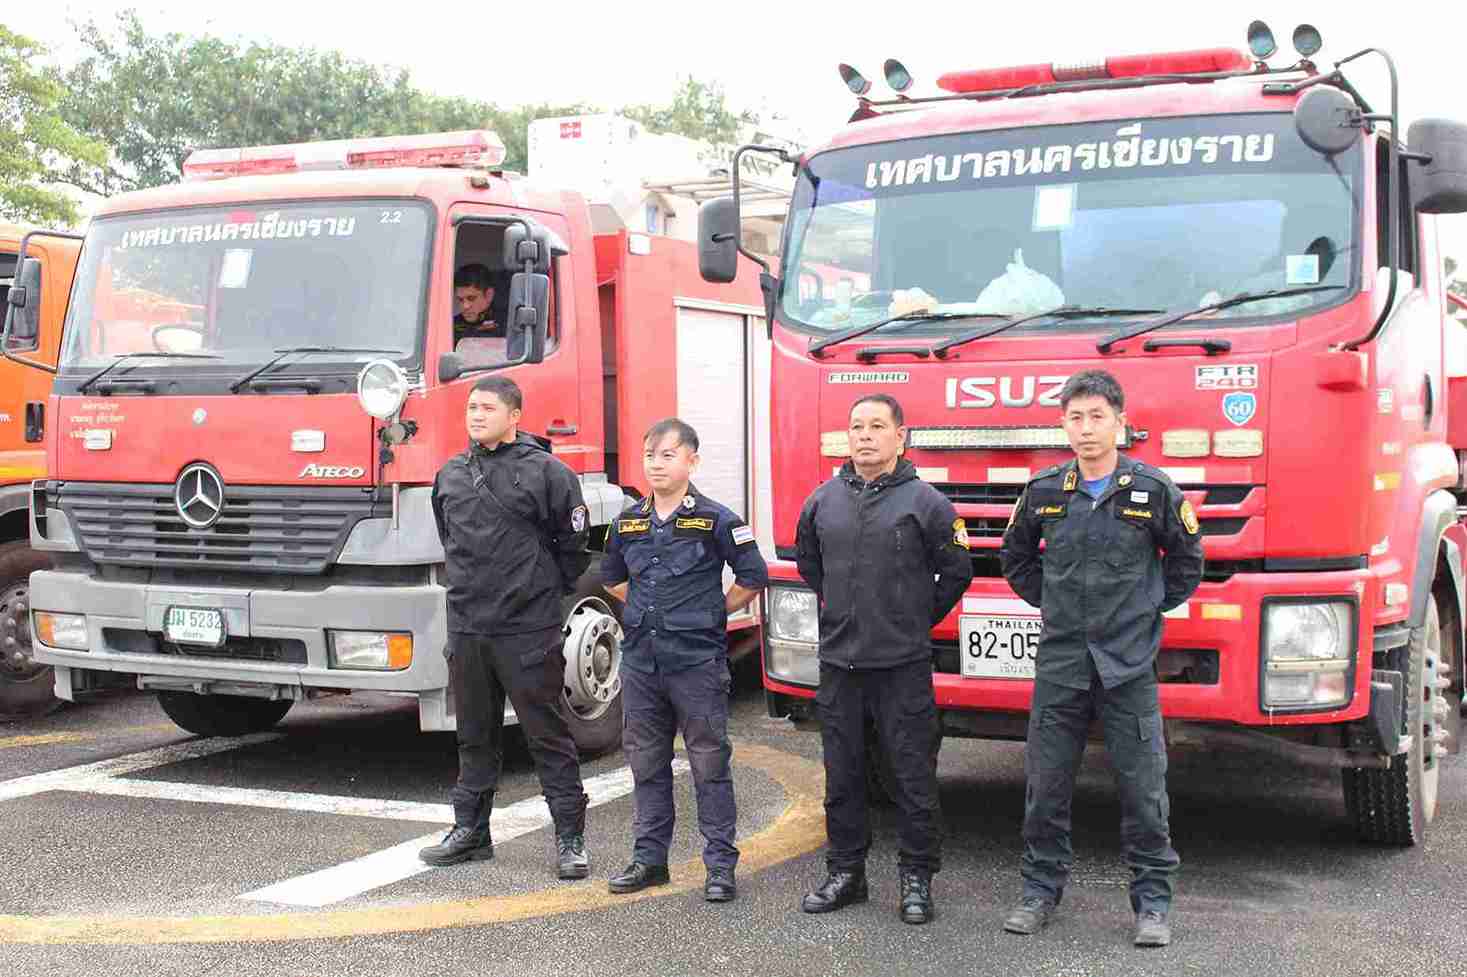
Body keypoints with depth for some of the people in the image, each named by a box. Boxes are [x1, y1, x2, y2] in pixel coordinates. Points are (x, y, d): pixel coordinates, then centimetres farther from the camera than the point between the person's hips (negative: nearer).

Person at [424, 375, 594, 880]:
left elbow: (574, 544, -1)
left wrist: (544, 591, 5)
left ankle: (570, 838, 8)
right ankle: (470, 831, 25)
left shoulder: (546, 472, -7)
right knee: (475, 737, 15)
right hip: (466, 626, 5)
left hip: (527, 630, -5)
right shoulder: (451, 474, 11)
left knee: (548, 737, 1)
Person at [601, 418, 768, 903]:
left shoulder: (715, 519, -6)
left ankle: (721, 866, 6)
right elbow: (612, 578, 25)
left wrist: (711, 613, 1)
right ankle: (649, 858, 22)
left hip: (697, 662, -5)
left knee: (709, 765, 0)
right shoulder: (629, 521, 9)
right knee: (646, 763, 12)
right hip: (640, 659, 5)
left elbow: (753, 577, -3)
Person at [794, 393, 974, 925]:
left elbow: (956, 572, 2)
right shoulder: (823, 501, 7)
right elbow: (807, 562, 23)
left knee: (913, 776, 2)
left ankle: (917, 879, 13)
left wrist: (918, 618, 7)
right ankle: (845, 871, 23)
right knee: (842, 776, 11)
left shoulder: (925, 502, -5)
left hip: (902, 663, -4)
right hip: (838, 661, 4)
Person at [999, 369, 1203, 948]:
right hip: (1060, 662, 2)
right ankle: (1040, 890, 21)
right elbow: (1016, 557, 20)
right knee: (1045, 785, 8)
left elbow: (1186, 561, 10)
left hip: (1129, 664, -2)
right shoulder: (1043, 491, 4)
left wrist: (1151, 608, 6)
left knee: (1143, 788, 2)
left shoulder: (1153, 490, -2)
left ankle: (1152, 901, 13)